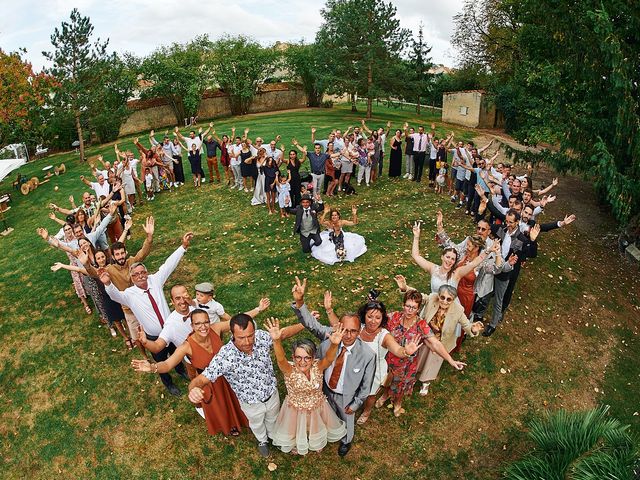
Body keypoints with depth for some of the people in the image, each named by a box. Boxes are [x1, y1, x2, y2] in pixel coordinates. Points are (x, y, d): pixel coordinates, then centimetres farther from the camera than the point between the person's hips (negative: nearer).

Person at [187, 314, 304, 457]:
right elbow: (201, 379, -36)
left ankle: (274, 436, 69)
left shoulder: (261, 337, -29)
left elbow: (283, 333, -11)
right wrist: (193, 389, -59)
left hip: (272, 395, 2)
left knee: (273, 420, 34)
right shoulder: (224, 357, -38)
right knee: (257, 424, 32)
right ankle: (262, 440, 67)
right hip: (251, 404, -2)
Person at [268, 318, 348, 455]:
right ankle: (295, 445, 62)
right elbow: (281, 359, -53)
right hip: (296, 409, -1)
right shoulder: (289, 370, -32)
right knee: (295, 430, 27)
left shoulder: (318, 367, -28)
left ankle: (317, 443, 64)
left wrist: (334, 345, -72)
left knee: (317, 428, 29)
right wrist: (276, 341, -75)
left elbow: (329, 358, -48)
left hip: (316, 407, 1)